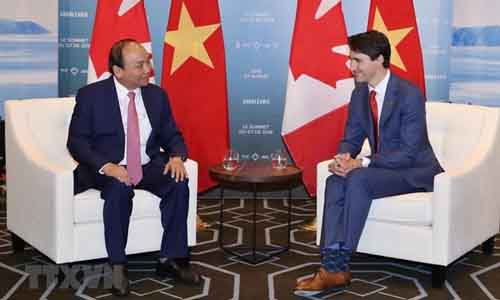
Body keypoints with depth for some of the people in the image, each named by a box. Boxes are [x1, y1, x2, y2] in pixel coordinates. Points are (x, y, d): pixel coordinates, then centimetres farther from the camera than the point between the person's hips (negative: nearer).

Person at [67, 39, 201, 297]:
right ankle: (117, 265, -23)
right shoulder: (91, 95, -5)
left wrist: (176, 157, -14)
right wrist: (106, 166, -25)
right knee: (120, 189, -36)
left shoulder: (157, 95, 6)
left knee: (179, 183, -25)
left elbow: (172, 136, 11)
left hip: (148, 167, 4)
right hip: (107, 170, -3)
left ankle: (171, 259, -16)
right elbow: (76, 141, -8)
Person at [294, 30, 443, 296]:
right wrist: (343, 158, -16)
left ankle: (340, 264, -26)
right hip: (382, 167, 7)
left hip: (415, 171, -7)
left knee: (358, 179, -31)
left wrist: (362, 163, -29)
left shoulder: (409, 94, -20)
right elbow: (351, 138, 9)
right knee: (335, 181, -22)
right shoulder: (359, 94, 3)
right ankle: (332, 266, -28)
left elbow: (409, 152, -23)